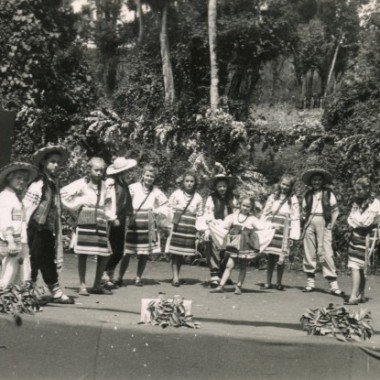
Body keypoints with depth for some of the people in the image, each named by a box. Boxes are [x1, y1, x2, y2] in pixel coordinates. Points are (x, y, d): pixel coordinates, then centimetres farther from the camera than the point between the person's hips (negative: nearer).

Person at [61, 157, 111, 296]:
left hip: (101, 222, 5)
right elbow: (64, 192, -7)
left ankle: (97, 285, 14)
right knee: (83, 254, -4)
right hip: (85, 222, -5)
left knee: (104, 255, 1)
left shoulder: (104, 185, 16)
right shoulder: (82, 183, 0)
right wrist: (76, 204, -5)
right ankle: (82, 285, 3)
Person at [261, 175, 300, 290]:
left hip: (284, 231, -2)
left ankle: (279, 283, 7)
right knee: (270, 256, 3)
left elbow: (295, 218, 0)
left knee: (280, 258, -4)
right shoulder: (273, 197, 9)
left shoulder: (293, 200, 2)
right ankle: (268, 282, 8)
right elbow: (265, 213, 11)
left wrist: (293, 233, -6)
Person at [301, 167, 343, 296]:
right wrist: (305, 221, 5)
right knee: (309, 254, 4)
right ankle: (310, 281, 13)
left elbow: (335, 211, 6)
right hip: (309, 226, 3)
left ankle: (333, 285, -11)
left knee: (326, 254, -10)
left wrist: (331, 224, -2)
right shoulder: (307, 195, 13)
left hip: (323, 226, -3)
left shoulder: (328, 194, 5)